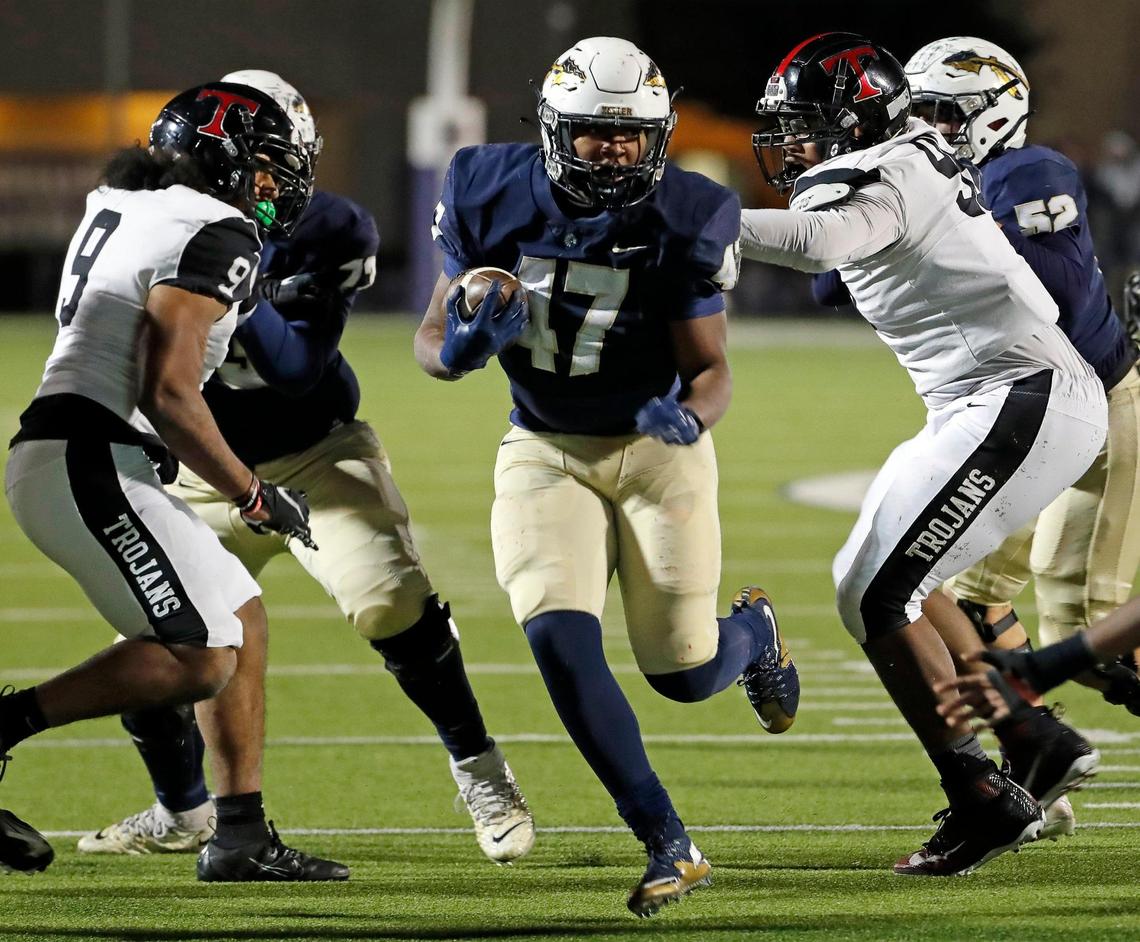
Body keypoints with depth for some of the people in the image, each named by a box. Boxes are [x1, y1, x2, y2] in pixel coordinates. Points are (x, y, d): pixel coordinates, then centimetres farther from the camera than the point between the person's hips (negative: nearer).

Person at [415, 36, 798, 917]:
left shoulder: (685, 222, -17)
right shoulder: (495, 198, -11)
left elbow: (711, 367, -12)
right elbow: (432, 342, -3)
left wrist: (690, 415, -35)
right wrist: (464, 344, -27)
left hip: (658, 449, -1)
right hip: (544, 452, 2)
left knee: (684, 673, -1)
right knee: (561, 641, -20)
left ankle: (754, 629, 39)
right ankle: (670, 846, -13)